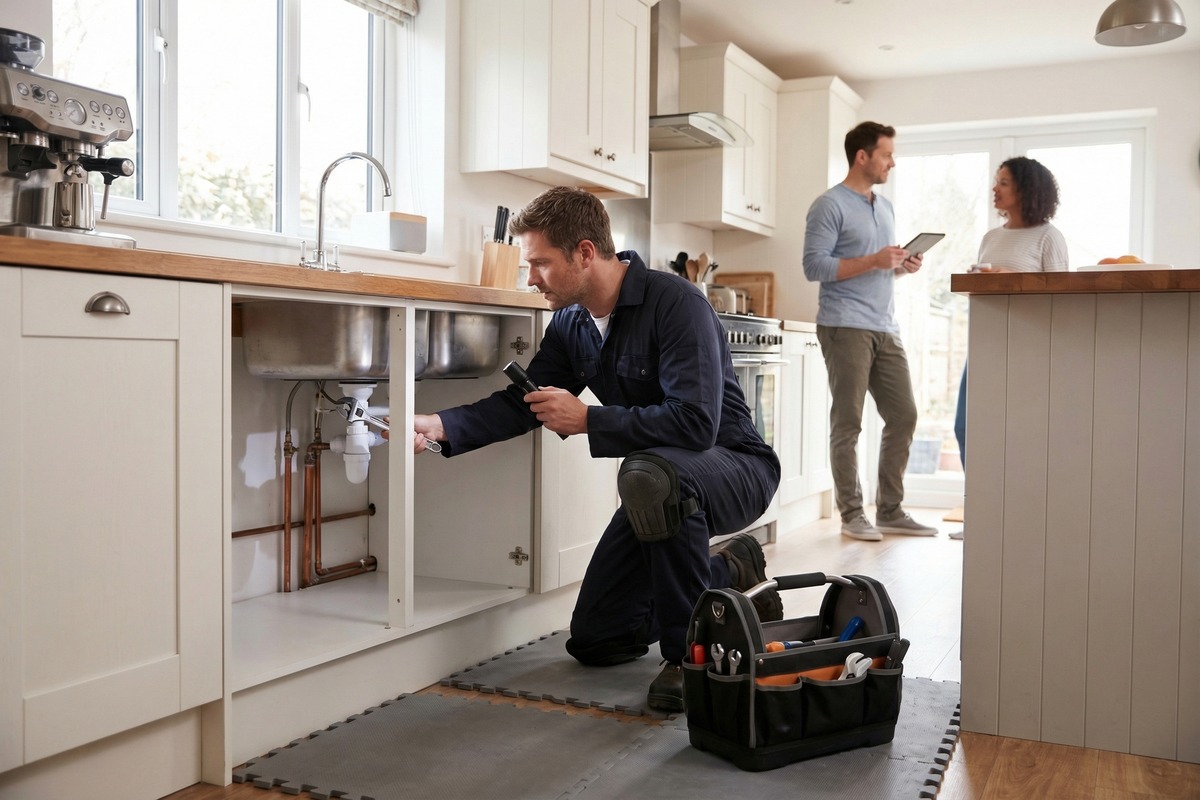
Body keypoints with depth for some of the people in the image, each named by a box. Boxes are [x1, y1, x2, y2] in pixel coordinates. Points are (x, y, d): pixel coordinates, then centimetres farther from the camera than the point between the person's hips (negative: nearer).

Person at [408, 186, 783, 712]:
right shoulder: (572, 323, 1)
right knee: (594, 641, 8)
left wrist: (586, 420, -28)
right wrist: (439, 426, -13)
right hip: (661, 486, 8)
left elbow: (696, 423, -33)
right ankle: (729, 572, 22)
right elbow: (522, 404, 2)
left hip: (735, 467, -8)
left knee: (649, 473, -43)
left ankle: (691, 648, -22)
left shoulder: (674, 302, -24)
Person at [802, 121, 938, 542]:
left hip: (885, 328, 8)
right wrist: (874, 261, -17)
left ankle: (890, 510, 16)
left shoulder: (886, 208, 21)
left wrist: (902, 266, 6)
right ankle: (852, 514, 5)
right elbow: (814, 266, -13)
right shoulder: (830, 205, -4)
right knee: (848, 423, -3)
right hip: (846, 328, -8)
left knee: (903, 416, 6)